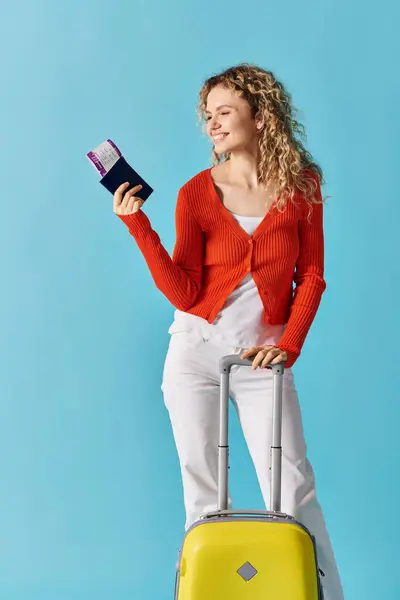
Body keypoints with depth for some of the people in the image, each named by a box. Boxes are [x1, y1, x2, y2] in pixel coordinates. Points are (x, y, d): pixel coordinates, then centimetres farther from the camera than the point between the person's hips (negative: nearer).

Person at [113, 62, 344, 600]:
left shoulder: (302, 185, 0)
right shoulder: (196, 193, -1)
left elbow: (311, 277, 3)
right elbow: (184, 294, -7)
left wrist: (288, 345, -9)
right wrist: (139, 225, -14)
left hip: (263, 357, -1)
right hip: (196, 351, 1)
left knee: (292, 489, -4)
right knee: (203, 494, 5)